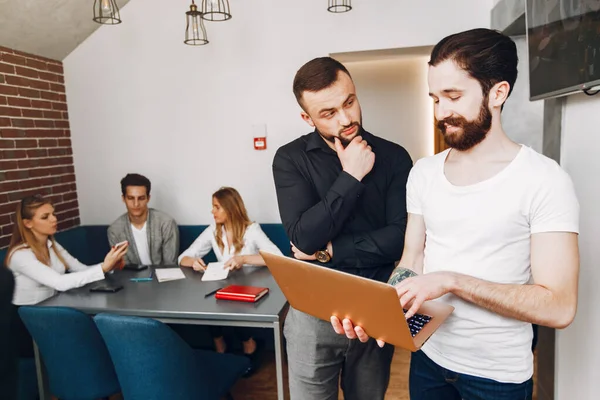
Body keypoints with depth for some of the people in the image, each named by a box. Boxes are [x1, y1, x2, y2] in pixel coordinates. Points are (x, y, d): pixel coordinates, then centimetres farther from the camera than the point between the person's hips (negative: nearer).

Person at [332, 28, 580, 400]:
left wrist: (452, 281, -27)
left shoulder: (544, 179, -17)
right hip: (427, 355, 4)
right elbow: (412, 263, 1)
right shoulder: (423, 172, -1)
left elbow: (559, 307, -20)